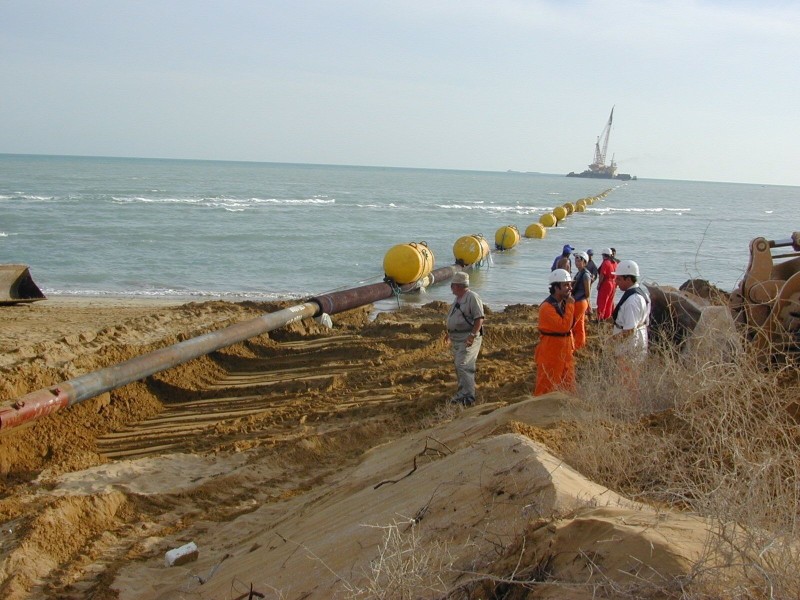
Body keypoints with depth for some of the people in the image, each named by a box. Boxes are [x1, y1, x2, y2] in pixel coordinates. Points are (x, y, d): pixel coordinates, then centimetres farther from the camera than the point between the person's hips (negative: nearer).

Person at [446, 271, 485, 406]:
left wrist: (472, 335, -26)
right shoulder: (458, 299, 17)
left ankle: (468, 396, -15)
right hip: (457, 338, 10)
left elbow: (479, 318, -19)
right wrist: (449, 332, 24)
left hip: (468, 338, -10)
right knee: (459, 366, 12)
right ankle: (462, 393, 20)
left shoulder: (472, 298, -13)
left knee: (463, 365, -16)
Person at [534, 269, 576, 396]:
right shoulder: (547, 307, -20)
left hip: (565, 351, 8)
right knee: (546, 386, 0)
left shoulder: (564, 303, 7)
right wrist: (570, 305, -21)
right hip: (550, 352, -8)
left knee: (568, 385, 14)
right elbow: (564, 326, -29)